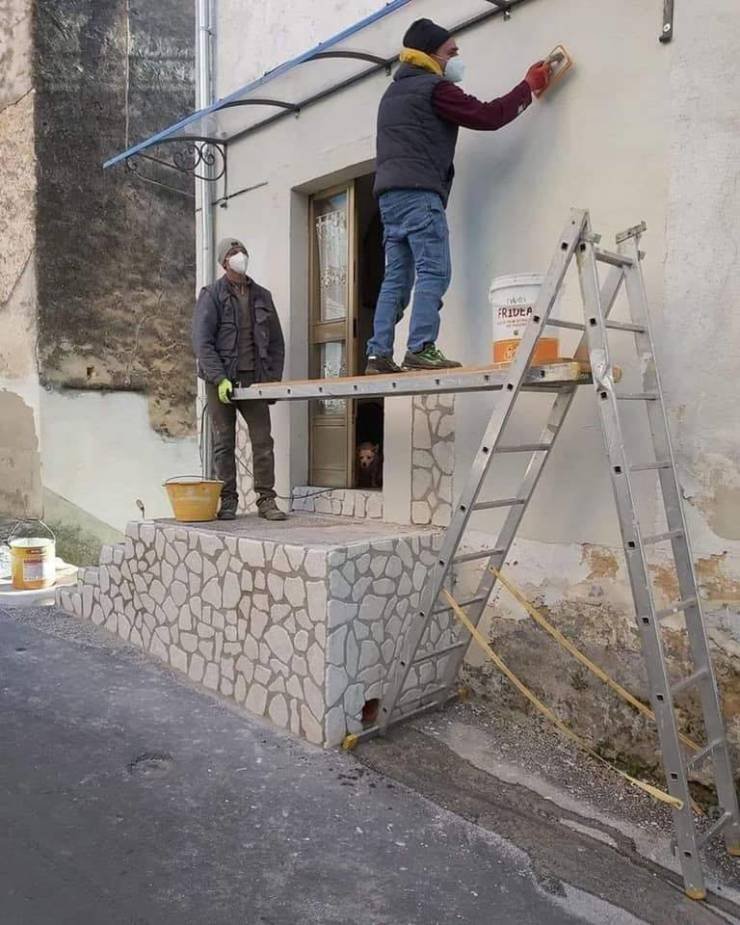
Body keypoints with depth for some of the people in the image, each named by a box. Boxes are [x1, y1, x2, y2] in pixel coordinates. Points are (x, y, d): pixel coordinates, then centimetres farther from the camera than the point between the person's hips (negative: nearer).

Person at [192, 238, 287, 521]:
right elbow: (202, 342, -7)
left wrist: (274, 378, 4)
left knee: (263, 440, -2)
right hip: (221, 380, -3)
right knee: (224, 442, 3)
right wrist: (220, 379, -16)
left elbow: (276, 341, 15)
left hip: (254, 380, 3)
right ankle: (227, 501, 11)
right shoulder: (212, 295, 1)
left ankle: (266, 499, 5)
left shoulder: (262, 296, 14)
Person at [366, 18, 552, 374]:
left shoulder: (393, 92, 28)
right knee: (434, 272, -13)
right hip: (418, 192, -9)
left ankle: (379, 354, -3)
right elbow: (487, 116, -3)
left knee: (396, 277, 4)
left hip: (389, 194, 9)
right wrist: (529, 86, 7)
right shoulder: (433, 88, 0)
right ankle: (421, 349, -22)